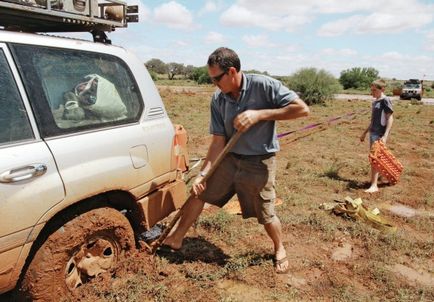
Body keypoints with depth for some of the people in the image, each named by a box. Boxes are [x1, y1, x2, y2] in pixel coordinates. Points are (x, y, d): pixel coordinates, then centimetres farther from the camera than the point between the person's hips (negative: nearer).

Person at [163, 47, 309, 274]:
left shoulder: (264, 86, -19)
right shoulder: (218, 100, -6)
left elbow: (302, 109, -22)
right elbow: (218, 141, -5)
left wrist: (260, 114, -27)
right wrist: (202, 173, -13)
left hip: (259, 163, -4)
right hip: (229, 158, 5)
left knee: (266, 215, 6)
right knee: (198, 193, 4)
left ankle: (280, 250, 37)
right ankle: (176, 238, 23)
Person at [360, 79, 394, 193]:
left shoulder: (385, 101, -11)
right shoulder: (375, 101, 13)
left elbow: (390, 118, -14)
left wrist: (385, 136, -22)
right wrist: (365, 132, 22)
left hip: (380, 134, -8)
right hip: (373, 132, 8)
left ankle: (374, 186, -7)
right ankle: (374, 180, 22)